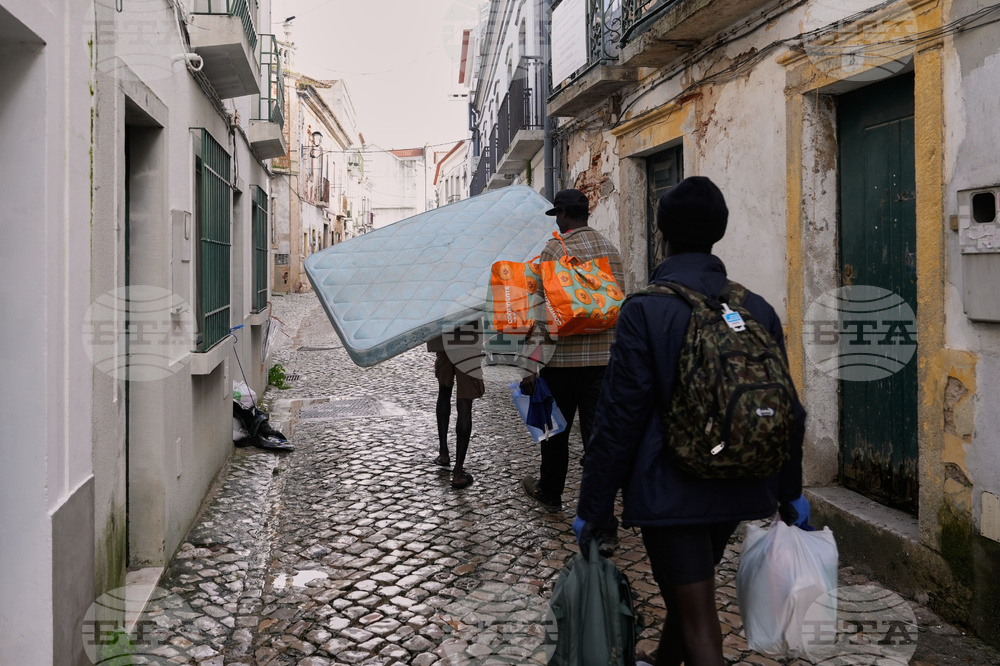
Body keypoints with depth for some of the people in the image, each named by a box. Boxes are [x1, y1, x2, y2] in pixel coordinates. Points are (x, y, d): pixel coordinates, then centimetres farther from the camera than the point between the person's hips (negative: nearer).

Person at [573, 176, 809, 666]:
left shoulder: (644, 310, -15)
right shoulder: (758, 309, 2)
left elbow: (620, 418, -16)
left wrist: (593, 507, -7)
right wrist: (790, 492, 19)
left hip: (670, 492, -6)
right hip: (738, 490, 6)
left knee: (698, 621, 3)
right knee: (688, 593, 28)